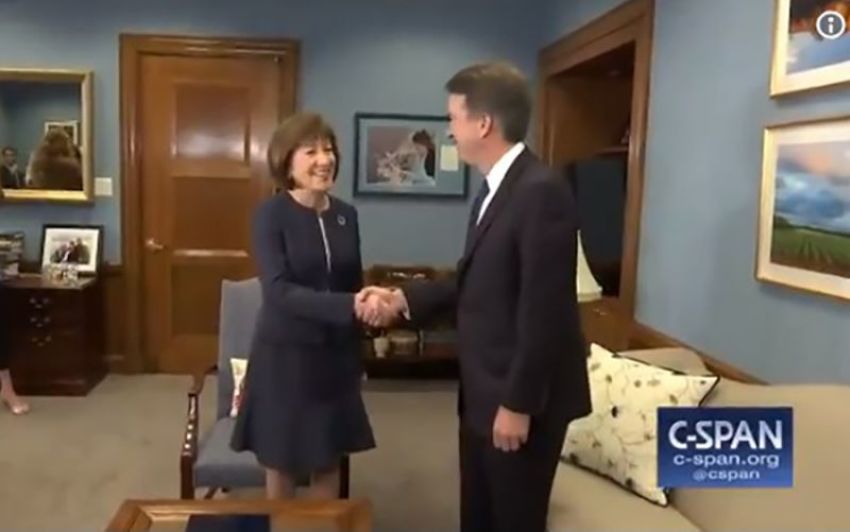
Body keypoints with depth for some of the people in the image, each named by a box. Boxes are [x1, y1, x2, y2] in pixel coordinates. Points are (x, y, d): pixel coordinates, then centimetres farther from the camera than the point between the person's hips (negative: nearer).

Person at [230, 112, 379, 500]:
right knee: (282, 463, 10)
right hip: (285, 354, -4)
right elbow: (278, 291, -22)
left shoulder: (346, 214, 2)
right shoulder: (271, 214, -12)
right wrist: (348, 307, -34)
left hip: (335, 354, 4)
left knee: (329, 460, 14)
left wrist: (358, 357, 12)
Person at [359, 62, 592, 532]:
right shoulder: (493, 188, 10)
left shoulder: (541, 191, -21)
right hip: (482, 393, 9)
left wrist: (518, 404, -20)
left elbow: (543, 309, -23)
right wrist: (405, 298, 7)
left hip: (522, 399, -9)